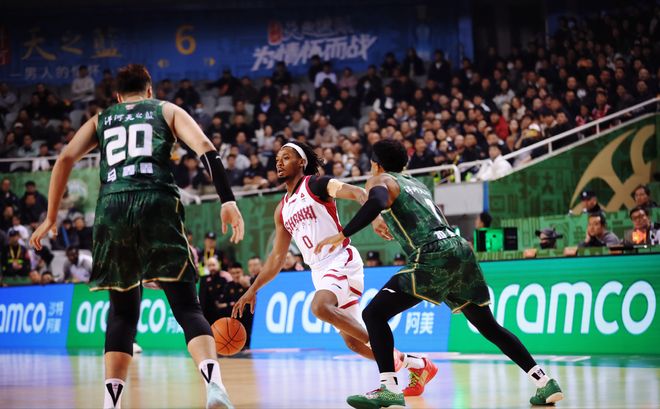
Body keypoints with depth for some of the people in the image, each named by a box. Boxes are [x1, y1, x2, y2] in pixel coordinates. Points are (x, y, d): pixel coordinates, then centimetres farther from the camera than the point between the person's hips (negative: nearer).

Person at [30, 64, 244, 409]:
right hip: (157, 203, -2)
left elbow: (65, 159, 13)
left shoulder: (100, 120, 27)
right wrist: (227, 201, -3)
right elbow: (205, 147, 4)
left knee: (122, 311, 15)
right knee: (187, 307, -2)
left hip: (112, 208, 2)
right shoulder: (167, 110, 21)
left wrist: (51, 218, 15)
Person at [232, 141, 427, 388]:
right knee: (353, 342, 5)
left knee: (320, 307, -34)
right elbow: (277, 258, 23)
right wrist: (252, 291, 18)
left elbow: (358, 193, -19)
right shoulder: (282, 210, 17)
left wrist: (374, 217, -39)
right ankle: (418, 365, 21)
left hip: (341, 260, -8)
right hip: (319, 271, 8)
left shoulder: (316, 184, -3)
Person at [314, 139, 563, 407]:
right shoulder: (415, 183, 30)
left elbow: (377, 202, -17)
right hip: (460, 247, 8)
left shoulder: (380, 181, 7)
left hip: (433, 256, -8)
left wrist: (343, 235, -17)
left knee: (374, 314, -4)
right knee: (489, 326, 20)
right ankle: (545, 382, 16)